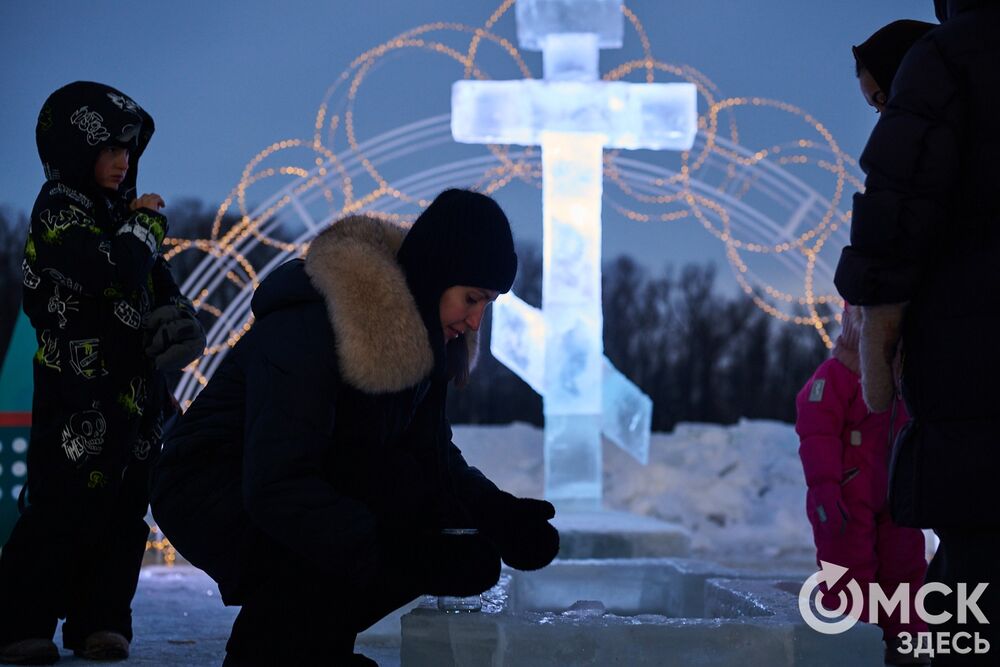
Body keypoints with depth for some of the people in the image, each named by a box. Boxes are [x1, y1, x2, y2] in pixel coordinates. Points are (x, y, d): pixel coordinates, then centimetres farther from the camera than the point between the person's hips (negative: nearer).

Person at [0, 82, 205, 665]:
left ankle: (100, 619, 14)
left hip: (135, 390, 8)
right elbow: (115, 272, -25)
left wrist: (177, 317, 2)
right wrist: (147, 223, -8)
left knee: (125, 509, 7)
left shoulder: (119, 209, 17)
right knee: (66, 504, -9)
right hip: (80, 391, -8)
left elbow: (157, 281, 21)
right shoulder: (59, 210, -9)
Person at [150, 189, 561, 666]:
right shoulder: (306, 329, -30)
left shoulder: (420, 334, -4)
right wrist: (399, 553, -45)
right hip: (210, 492, -8)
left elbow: (433, 452, 3)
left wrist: (500, 514, -17)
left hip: (312, 483, 8)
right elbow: (274, 488, -37)